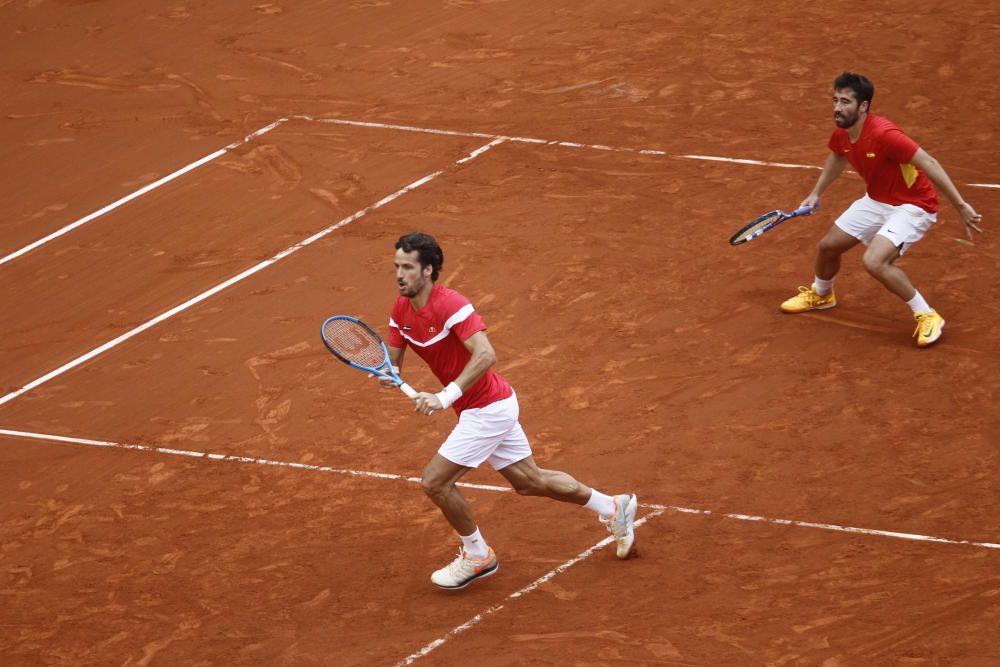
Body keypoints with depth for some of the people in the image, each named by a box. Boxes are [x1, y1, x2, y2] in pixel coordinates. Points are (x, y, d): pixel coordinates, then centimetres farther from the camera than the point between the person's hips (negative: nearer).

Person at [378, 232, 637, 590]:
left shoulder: (450, 305, -26)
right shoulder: (401, 309, 1)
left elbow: (486, 355, -37)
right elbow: (392, 359, 5)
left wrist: (445, 396, -43)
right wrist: (386, 374, -20)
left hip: (488, 408, -9)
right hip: (480, 408, 9)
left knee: (435, 481, -10)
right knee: (530, 481, 20)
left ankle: (477, 556, 11)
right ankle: (614, 507, 38)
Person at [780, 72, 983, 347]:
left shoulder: (883, 134, -33)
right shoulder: (841, 133, -7)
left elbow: (929, 164, -31)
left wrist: (961, 206, -32)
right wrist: (816, 193, 21)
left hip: (912, 207, -9)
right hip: (876, 201, 9)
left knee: (874, 261, -29)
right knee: (828, 245, 16)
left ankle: (927, 316, -12)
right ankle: (821, 294, 50)